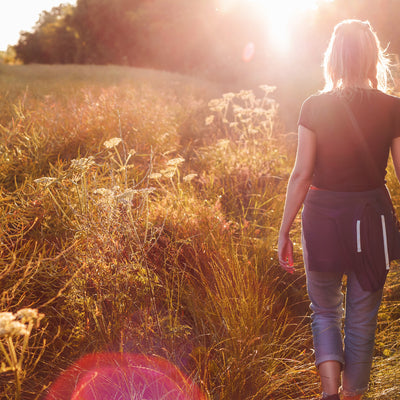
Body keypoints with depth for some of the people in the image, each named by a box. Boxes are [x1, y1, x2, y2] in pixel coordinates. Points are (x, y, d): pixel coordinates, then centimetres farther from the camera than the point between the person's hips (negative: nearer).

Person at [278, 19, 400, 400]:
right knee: (361, 320, 16)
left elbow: (301, 174, -9)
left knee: (324, 311, 19)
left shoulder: (315, 107, -9)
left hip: (324, 217, -1)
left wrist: (283, 233, -1)